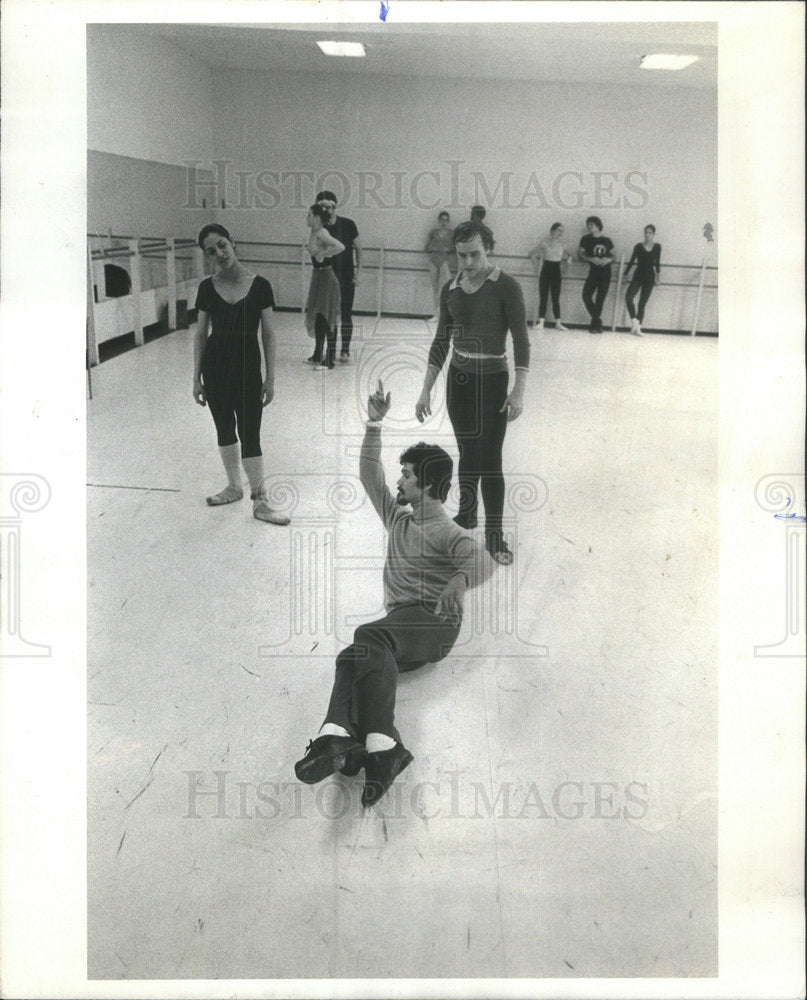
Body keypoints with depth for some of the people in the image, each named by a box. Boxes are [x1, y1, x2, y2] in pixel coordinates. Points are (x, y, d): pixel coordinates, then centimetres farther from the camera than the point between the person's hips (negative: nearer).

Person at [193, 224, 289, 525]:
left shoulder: (259, 285, -8)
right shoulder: (207, 288, -1)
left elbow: (268, 334, -4)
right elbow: (200, 334, 4)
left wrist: (270, 378, -5)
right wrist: (196, 378, 2)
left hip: (248, 367, -3)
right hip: (215, 367, 3)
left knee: (249, 434, -2)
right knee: (225, 430, 15)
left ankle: (260, 502, 6)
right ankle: (234, 487, 33)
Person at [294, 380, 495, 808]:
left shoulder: (445, 532, 1)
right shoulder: (397, 517, 25)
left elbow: (483, 562, -17)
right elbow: (369, 475, 28)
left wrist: (460, 579, -40)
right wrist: (374, 425, 21)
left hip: (435, 622, -6)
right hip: (399, 629, 6)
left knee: (368, 637, -37)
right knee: (354, 656, -28)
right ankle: (340, 738, -56)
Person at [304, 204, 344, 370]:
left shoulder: (322, 234, -19)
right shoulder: (313, 233, 7)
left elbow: (340, 246, -34)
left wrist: (323, 254, -24)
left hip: (326, 277, -10)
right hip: (317, 275, 10)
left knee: (326, 319, -5)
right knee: (316, 316, 16)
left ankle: (329, 359, 1)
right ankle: (317, 356, 28)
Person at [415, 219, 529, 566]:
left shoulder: (506, 287, -12)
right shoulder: (450, 290, 3)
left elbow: (520, 340, -12)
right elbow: (441, 342, 8)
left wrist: (519, 390, -20)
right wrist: (426, 391, 5)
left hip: (492, 381, -4)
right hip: (457, 379, 5)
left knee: (489, 458, -3)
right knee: (467, 453, 15)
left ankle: (494, 534, 8)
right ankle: (466, 514, 32)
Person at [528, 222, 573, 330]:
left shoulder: (562, 243, 1)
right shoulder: (545, 243, -7)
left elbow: (566, 255, 21)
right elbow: (532, 254, 4)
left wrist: (568, 258, 2)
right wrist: (537, 266, 2)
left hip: (556, 272, 2)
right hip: (545, 271, -2)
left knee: (556, 299, 7)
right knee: (543, 298, -1)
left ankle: (558, 323, 10)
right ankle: (541, 322, 0)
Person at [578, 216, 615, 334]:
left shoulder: (607, 240, 8)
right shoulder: (586, 239, 5)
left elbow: (613, 256, 15)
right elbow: (580, 254, 1)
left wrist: (608, 259, -8)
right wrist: (591, 259, -15)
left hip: (606, 272, 1)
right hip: (594, 271, -1)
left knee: (600, 299, 0)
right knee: (586, 295, -15)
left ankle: (595, 324, 10)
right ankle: (598, 322, -1)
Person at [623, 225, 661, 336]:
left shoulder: (657, 247, 3)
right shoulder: (638, 246, 0)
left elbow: (657, 263, 10)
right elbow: (632, 261, 5)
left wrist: (658, 274, 6)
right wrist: (625, 274, 6)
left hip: (649, 277, 0)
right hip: (638, 275, 0)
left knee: (643, 303, 2)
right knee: (628, 297, -21)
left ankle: (638, 327, 4)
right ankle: (634, 320, -10)